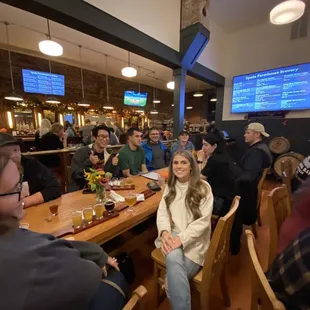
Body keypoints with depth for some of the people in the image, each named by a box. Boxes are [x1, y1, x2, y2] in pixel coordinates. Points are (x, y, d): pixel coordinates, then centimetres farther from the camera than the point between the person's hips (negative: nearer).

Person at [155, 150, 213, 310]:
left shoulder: (203, 187, -5)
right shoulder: (170, 186, 9)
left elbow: (203, 220, -11)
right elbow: (162, 212, 3)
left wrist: (181, 238, -21)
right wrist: (164, 232, -17)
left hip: (194, 240, -2)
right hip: (172, 236, 3)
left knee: (175, 272, -25)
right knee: (173, 258, -29)